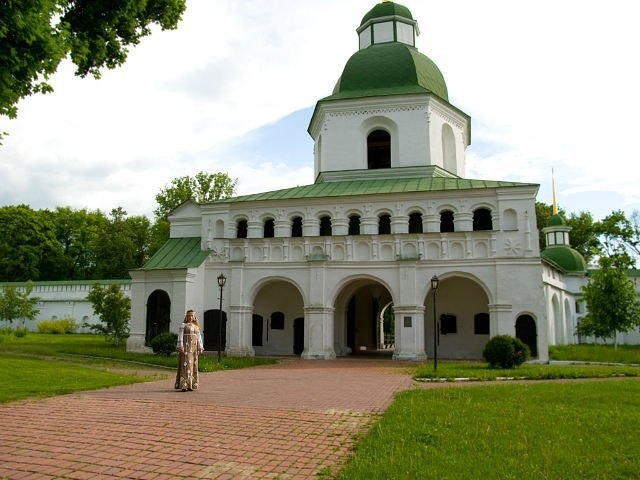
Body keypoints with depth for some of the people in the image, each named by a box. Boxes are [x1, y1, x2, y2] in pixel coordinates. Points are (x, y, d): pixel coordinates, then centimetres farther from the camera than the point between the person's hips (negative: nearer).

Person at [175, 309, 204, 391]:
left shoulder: (196, 326, 15)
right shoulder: (183, 325, 0)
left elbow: (199, 338, 11)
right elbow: (180, 336, -8)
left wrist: (200, 347, 1)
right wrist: (180, 346, -19)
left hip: (193, 347, 6)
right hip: (185, 346, -6)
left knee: (192, 365, 4)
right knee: (185, 364, -10)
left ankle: (190, 385, 9)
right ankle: (183, 385, -11)